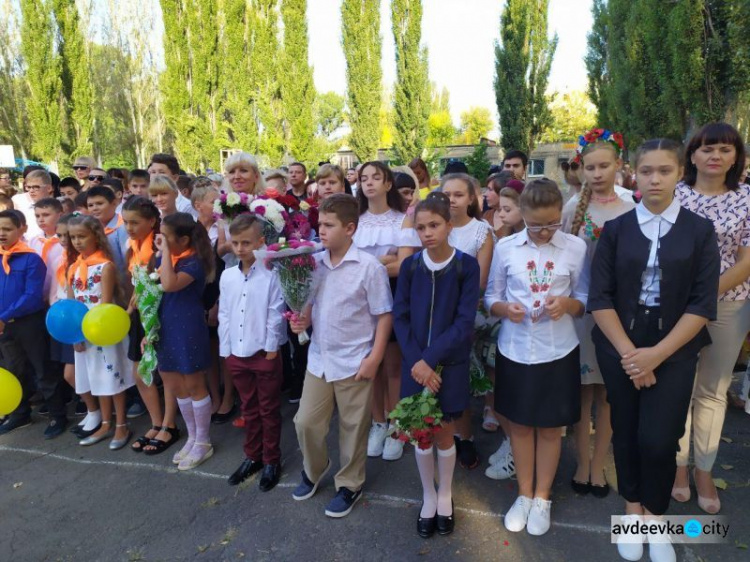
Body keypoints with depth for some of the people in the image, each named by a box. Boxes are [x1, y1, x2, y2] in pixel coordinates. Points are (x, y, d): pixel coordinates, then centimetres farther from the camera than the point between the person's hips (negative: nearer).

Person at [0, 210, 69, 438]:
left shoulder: (31, 259, -13)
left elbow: (32, 297, -18)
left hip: (29, 324, -6)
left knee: (43, 371, 4)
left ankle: (58, 416, 16)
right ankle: (20, 414, 35)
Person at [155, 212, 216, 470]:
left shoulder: (194, 262, -17)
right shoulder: (163, 259, 8)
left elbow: (169, 285, -34)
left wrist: (165, 251, -26)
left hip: (188, 330, -8)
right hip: (167, 329, 8)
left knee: (194, 386, 5)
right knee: (177, 388, 17)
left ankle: (203, 442, 22)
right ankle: (192, 437, 34)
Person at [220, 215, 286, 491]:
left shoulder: (271, 275, -12)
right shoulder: (227, 276, 3)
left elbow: (276, 316, -12)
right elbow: (224, 315, 7)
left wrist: (271, 349, -11)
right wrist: (226, 350, 6)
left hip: (264, 353, -5)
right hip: (237, 354, 5)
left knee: (269, 410, 10)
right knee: (249, 409, 19)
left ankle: (272, 461, 25)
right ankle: (252, 456, 34)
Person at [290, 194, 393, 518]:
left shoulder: (369, 267, -14)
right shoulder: (314, 263, 0)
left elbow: (384, 315, -10)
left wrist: (374, 357, -13)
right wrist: (303, 320, -8)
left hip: (354, 363, -4)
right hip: (318, 359, 5)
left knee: (353, 429, 12)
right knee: (306, 422, 14)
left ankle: (349, 485, 34)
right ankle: (314, 469, 43)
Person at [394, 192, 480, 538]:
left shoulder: (467, 266, -9)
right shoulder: (410, 266, -2)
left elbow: (465, 322, -13)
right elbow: (400, 317, -3)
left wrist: (430, 359, -19)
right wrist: (416, 361, -15)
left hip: (450, 363, -2)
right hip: (415, 362, 2)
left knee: (444, 433, 10)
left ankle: (445, 495, 34)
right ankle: (428, 496, 33)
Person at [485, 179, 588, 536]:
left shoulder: (576, 247, -4)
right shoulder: (505, 247, -2)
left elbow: (586, 300, 2)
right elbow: (490, 297, 4)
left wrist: (568, 304, -20)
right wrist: (505, 308, -18)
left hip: (558, 352, -1)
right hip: (514, 351, 1)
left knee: (550, 427, 12)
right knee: (519, 424, 14)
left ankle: (542, 498, 33)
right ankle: (524, 495, 34)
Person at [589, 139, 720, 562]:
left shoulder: (700, 231, 0)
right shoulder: (616, 229, 0)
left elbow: (703, 304, -6)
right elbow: (600, 298, -4)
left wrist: (656, 354, -14)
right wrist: (628, 352, -11)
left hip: (674, 350, -1)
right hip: (620, 347, 1)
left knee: (658, 439, -6)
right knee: (626, 433, 9)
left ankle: (655, 518, 22)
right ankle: (633, 510, 33)